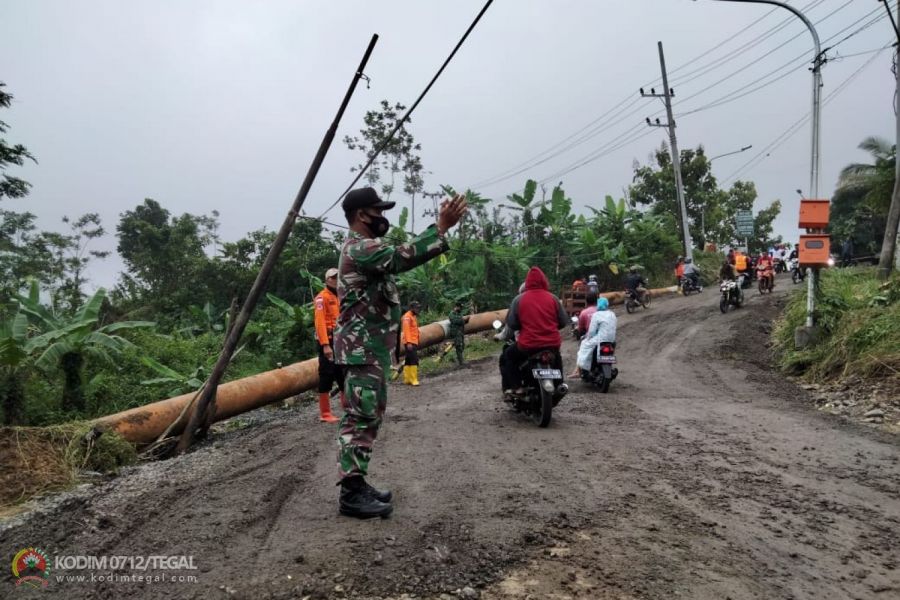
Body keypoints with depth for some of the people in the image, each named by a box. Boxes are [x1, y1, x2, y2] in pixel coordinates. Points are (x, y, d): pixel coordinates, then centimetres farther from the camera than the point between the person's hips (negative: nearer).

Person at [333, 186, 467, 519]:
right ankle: (351, 494, -3)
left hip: (372, 349, 11)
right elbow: (402, 257, -29)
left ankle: (357, 484, 22)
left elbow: (399, 257, 21)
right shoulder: (359, 248, -17)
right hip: (362, 350, -11)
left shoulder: (365, 247, 20)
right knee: (360, 419, -9)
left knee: (368, 418, 14)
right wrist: (441, 228, -29)